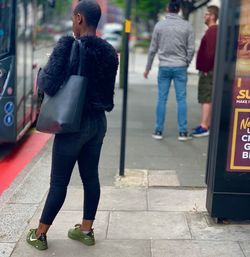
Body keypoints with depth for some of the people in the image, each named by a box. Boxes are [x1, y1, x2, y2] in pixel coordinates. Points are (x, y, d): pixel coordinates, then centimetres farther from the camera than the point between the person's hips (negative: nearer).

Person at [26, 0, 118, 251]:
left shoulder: (67, 45, -16)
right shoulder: (109, 51, 2)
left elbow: (48, 85, -20)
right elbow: (106, 87, 10)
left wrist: (40, 73, -1)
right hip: (98, 121, 6)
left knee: (59, 182, 4)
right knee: (90, 176, 15)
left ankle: (40, 234, 20)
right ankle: (86, 230, 27)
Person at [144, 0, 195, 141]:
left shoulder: (159, 25, 0)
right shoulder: (187, 26, -2)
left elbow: (153, 49, 4)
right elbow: (191, 49, -2)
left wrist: (148, 68, 12)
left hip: (164, 67, 1)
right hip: (180, 67, -1)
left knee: (162, 99, 6)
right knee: (181, 99, 4)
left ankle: (159, 131, 8)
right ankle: (183, 132, 5)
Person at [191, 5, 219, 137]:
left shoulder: (212, 31, -14)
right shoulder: (214, 30, 18)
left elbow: (210, 52, -22)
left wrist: (205, 69, -19)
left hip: (208, 71, -10)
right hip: (209, 70, 10)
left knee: (206, 98, -10)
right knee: (208, 98, 13)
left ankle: (204, 126, -10)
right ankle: (207, 125, 19)